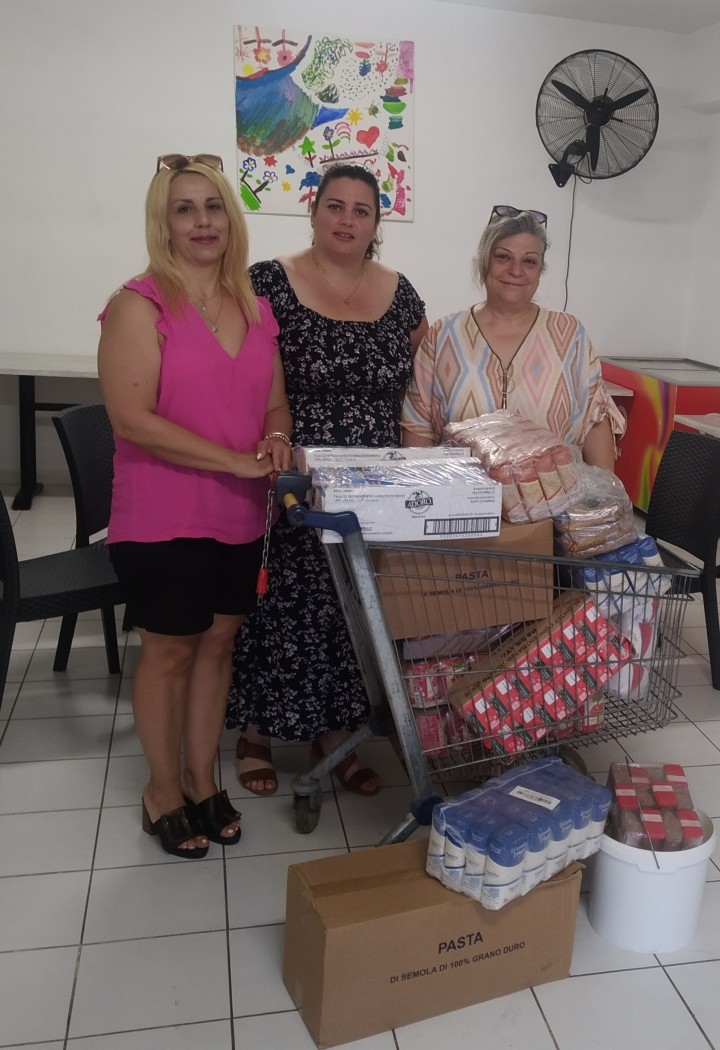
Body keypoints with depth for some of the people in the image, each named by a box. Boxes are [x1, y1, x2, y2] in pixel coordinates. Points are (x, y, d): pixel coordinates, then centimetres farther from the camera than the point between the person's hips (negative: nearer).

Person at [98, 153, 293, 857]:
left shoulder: (256, 308, 9)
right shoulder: (139, 305, -10)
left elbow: (275, 402, 15)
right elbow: (132, 418, -19)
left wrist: (278, 441, -8)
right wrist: (239, 461, -21)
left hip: (240, 516, 5)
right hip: (163, 518, -5)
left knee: (218, 641, 14)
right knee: (169, 649, 8)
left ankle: (201, 778, 33)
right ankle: (163, 787, 29)